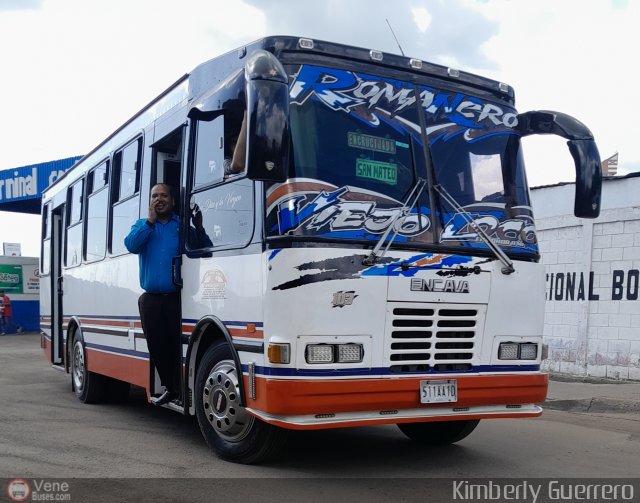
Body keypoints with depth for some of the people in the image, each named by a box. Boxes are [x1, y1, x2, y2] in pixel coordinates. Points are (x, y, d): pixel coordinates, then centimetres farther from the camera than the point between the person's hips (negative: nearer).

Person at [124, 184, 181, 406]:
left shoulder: (183, 225, 5)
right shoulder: (141, 225, 16)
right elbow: (131, 245, -5)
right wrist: (151, 220, -7)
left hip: (177, 298, -3)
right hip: (151, 299, 4)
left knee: (179, 346, -5)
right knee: (157, 346, 9)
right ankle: (170, 388, 23)